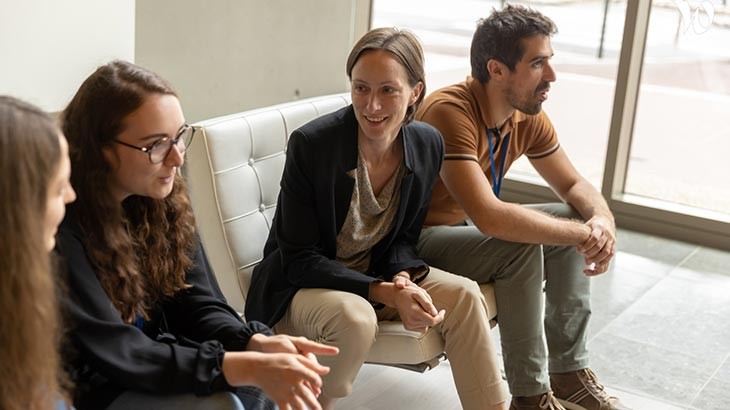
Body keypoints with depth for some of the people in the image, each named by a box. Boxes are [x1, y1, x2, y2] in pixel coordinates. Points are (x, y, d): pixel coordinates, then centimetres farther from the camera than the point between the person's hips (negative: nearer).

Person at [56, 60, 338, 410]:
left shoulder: (164, 196, -4)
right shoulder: (61, 227, -25)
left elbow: (198, 304, -4)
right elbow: (115, 353, -27)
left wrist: (260, 345, -25)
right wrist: (249, 368, -33)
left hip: (152, 361, 7)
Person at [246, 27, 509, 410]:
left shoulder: (428, 145, -9)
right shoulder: (310, 144, -24)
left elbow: (404, 237, 4)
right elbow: (299, 259, -20)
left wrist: (403, 280, -19)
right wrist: (385, 292, -29)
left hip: (376, 274, 5)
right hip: (300, 286, -4)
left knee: (464, 295, -15)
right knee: (356, 317, -34)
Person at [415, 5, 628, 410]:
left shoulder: (528, 118, -4)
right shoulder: (451, 111, -30)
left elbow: (574, 185, 6)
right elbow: (489, 217, -39)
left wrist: (602, 220, -18)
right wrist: (583, 234, -29)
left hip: (467, 227, 9)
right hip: (416, 241, -8)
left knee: (577, 223, 0)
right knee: (522, 247, -29)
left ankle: (569, 372, 5)